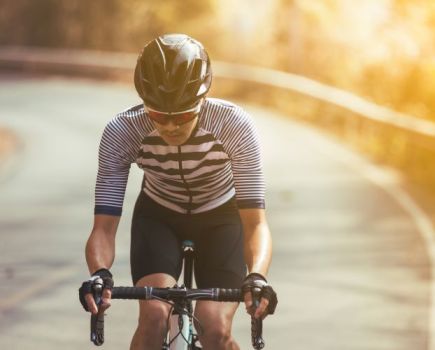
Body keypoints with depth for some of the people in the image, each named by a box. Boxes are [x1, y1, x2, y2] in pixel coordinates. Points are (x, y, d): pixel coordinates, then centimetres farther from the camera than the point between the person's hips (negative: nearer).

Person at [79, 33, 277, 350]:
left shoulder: (234, 125, -33)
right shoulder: (121, 133, -31)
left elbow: (255, 222, -34)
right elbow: (104, 226, -30)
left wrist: (257, 277, -54)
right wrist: (99, 273, -52)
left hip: (221, 217, 0)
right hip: (158, 216, 1)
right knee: (154, 316, -25)